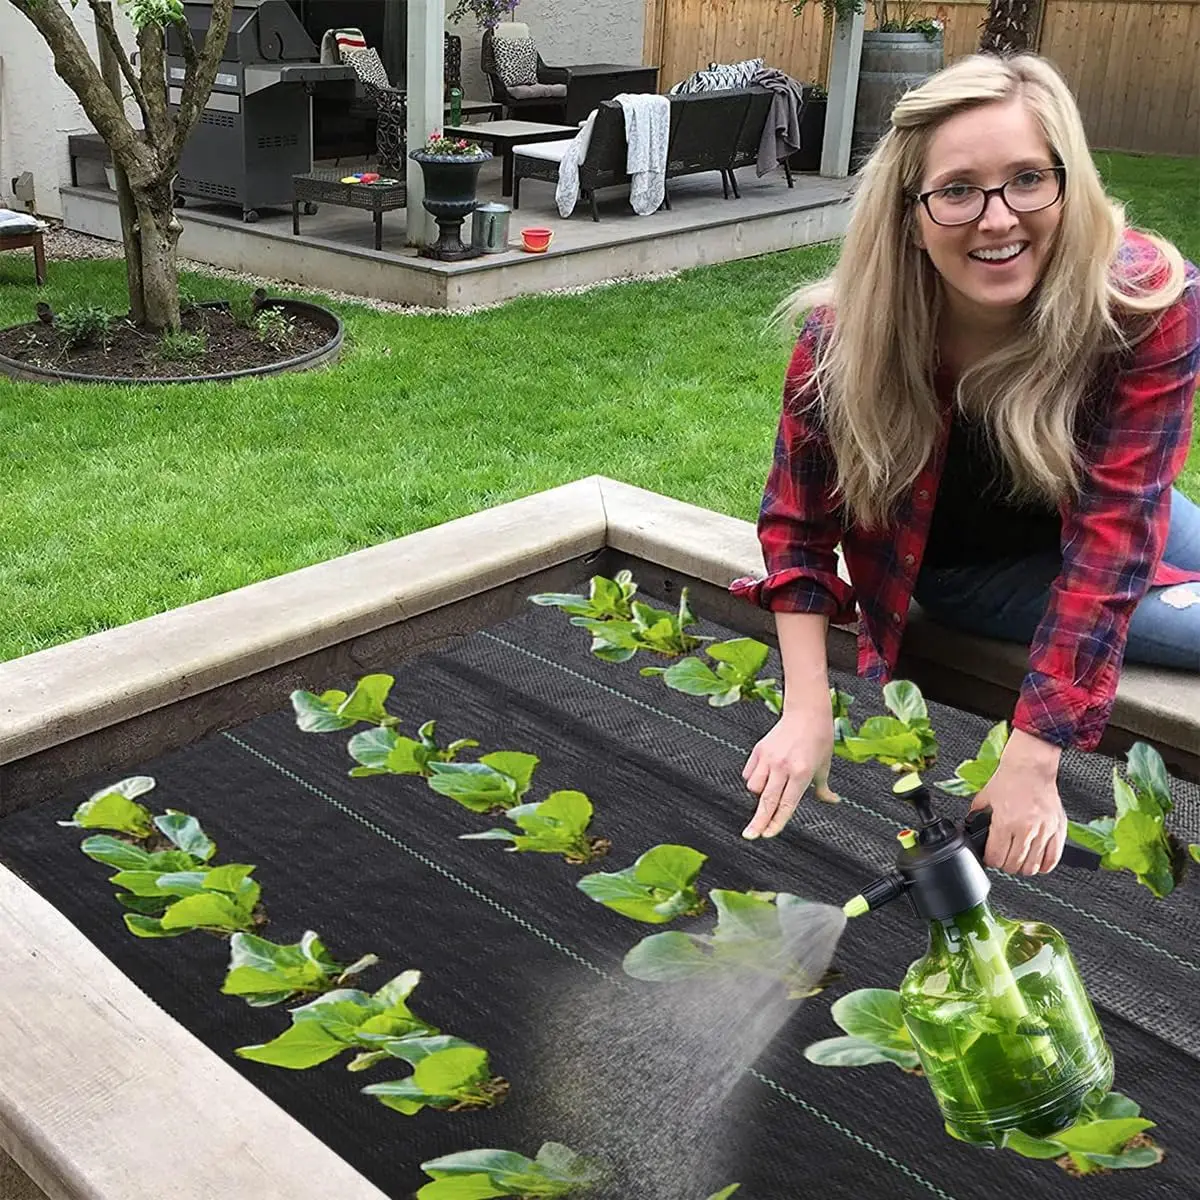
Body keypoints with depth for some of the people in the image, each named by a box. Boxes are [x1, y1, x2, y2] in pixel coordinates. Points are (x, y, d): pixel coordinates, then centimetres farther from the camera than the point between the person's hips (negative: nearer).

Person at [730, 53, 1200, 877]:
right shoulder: (847, 334, -31)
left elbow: (1110, 536, -33)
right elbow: (800, 523, -18)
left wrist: (1030, 763, -34)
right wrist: (807, 715, -25)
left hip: (1098, 522, 2)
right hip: (972, 568, -2)